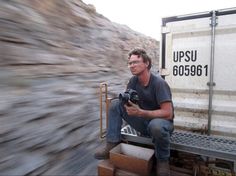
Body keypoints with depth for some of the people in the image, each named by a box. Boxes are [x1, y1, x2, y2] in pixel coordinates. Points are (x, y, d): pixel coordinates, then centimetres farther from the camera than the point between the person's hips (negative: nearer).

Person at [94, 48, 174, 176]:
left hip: (162, 122, -5)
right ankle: (112, 145, -6)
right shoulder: (133, 80, -4)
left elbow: (168, 113, -26)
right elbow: (128, 101, 6)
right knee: (115, 104, -7)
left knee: (156, 125, -41)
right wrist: (126, 101, -19)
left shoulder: (159, 83, -22)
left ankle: (162, 161, -9)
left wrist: (140, 112, -36)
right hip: (143, 122, 5)